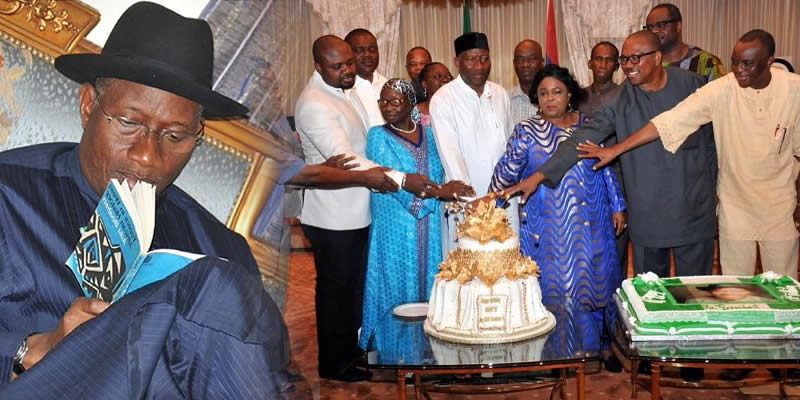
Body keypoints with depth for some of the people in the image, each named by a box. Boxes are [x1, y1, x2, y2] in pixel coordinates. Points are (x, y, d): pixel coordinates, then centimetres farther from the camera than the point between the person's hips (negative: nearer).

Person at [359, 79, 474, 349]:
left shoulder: (428, 133, 10)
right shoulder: (378, 136, -3)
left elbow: (438, 171, 16)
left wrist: (447, 191, -6)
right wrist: (437, 191, -25)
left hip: (428, 226, 4)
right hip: (395, 227, -3)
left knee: (426, 278, 9)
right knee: (396, 281, 3)